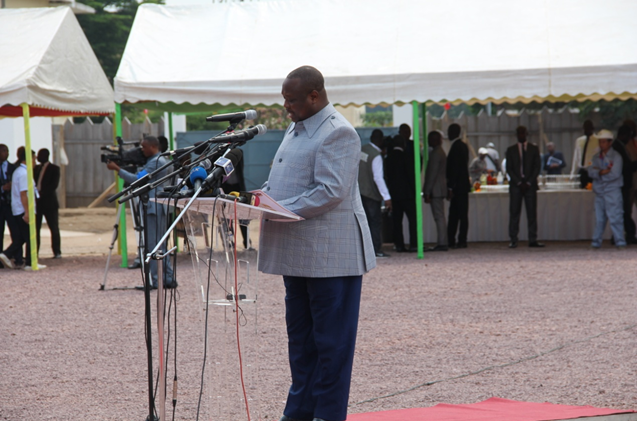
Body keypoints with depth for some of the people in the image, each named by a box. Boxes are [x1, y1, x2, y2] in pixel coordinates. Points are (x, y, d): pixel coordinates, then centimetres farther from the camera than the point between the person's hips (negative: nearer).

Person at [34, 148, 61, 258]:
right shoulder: (36, 168, 17)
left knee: (54, 228, -1)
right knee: (35, 228, 1)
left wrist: (42, 193, -19)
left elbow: (54, 184, -10)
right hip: (37, 202, 5)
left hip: (49, 202, -5)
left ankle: (57, 252, 3)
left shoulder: (54, 169, 0)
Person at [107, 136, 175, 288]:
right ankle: (168, 279, 13)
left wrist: (117, 169, -13)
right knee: (160, 244, 12)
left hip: (154, 207, -11)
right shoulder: (160, 160, 20)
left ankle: (156, 281, -8)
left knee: (153, 244, -9)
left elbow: (138, 179, -17)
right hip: (159, 208, 11)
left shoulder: (156, 162, -13)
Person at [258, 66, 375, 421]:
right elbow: (284, 182, 24)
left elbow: (330, 191, -22)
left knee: (331, 339, -2)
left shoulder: (338, 134, -14)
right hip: (298, 252, 10)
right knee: (300, 336, 14)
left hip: (330, 254, -10)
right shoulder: (296, 130, 17)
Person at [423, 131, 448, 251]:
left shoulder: (435, 154, -14)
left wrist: (427, 192, -18)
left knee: (439, 217, -10)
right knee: (440, 217, 11)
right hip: (440, 189, 10)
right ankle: (443, 243, 12)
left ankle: (442, 243, -12)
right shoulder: (441, 152, 18)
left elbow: (432, 174, -18)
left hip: (436, 191, -10)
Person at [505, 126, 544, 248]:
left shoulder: (534, 149, 10)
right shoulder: (511, 150, 10)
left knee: (532, 213, -3)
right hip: (515, 185, 0)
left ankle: (533, 240, -2)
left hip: (530, 184, 0)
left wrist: (529, 182, -7)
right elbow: (509, 169, 4)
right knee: (514, 213, -4)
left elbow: (537, 167, 5)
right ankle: (513, 241, -3)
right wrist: (519, 183, -8)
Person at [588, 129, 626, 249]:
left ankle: (620, 241, -8)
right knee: (599, 218, 7)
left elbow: (615, 174, -13)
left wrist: (598, 172, -5)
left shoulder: (616, 156, -1)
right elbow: (591, 172, 2)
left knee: (615, 217, -9)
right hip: (599, 191, 5)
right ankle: (596, 242, 12)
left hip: (612, 190, -5)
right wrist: (601, 172, -17)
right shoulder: (596, 157, 15)